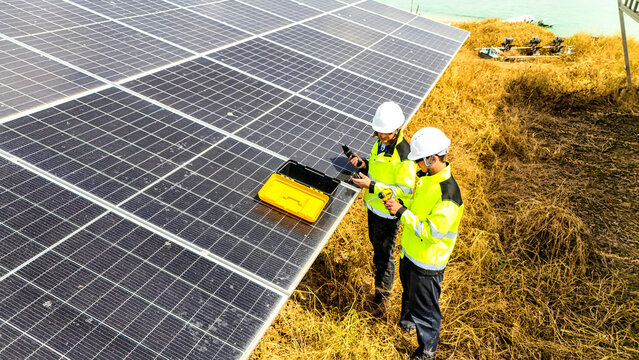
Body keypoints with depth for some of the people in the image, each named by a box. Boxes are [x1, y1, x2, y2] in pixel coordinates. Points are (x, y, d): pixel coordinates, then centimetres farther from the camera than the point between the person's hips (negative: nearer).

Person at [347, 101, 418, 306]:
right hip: (374, 205, 8)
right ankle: (381, 273, 54)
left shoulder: (404, 156, -28)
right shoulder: (380, 143, 0)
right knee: (376, 244, 28)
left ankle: (381, 300, 23)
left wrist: (372, 186, -31)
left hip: (388, 213, -8)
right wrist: (363, 165, -6)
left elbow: (405, 189, -27)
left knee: (384, 255, 6)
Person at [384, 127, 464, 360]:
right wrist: (397, 203, -5)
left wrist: (402, 212, -30)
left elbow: (431, 232, -31)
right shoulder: (426, 176, -4)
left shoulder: (447, 195, -32)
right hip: (410, 252, 8)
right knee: (409, 291, 32)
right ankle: (408, 319, 60)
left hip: (427, 262, -8)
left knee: (425, 308, 12)